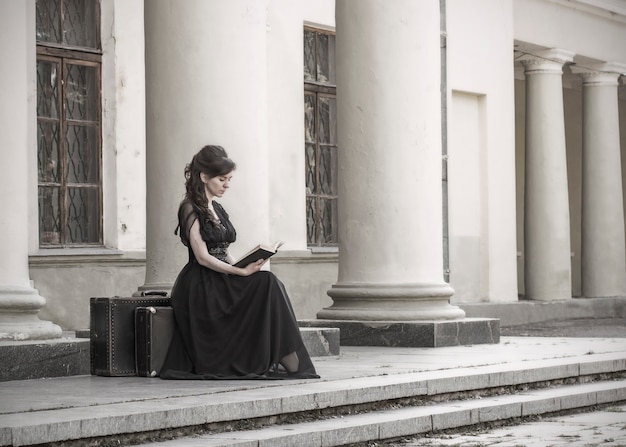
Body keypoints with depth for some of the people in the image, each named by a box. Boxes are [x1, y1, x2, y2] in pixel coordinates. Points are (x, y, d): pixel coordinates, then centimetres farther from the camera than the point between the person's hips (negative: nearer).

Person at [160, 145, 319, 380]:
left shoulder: (218, 210, 20)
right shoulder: (190, 209, -6)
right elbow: (203, 257, -15)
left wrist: (244, 267, 0)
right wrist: (241, 272, -22)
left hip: (221, 281, 8)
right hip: (199, 287, -8)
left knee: (270, 285, -20)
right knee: (267, 283, -26)